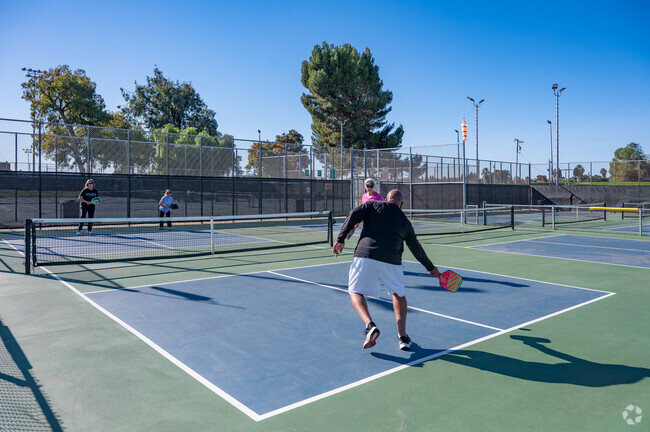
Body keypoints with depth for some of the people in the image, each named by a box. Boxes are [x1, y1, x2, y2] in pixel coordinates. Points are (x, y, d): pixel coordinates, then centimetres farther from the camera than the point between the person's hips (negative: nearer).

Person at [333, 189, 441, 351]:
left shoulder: (373, 205, 17)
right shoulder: (405, 221, 22)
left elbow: (353, 215, 0)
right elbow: (417, 248, 30)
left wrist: (341, 239, 1)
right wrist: (430, 267, 44)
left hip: (365, 255, -2)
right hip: (392, 261, 2)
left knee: (356, 292, 11)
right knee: (399, 294, 23)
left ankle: (370, 325, -14)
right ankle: (402, 336, 22)